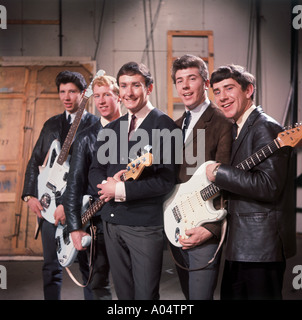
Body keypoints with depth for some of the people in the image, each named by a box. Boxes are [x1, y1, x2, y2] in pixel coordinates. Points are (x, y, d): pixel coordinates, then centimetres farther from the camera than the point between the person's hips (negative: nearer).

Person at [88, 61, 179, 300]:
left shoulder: (164, 124, -9)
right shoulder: (111, 128, 13)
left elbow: (166, 180, -17)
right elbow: (95, 170, 15)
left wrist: (121, 190, -16)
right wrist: (106, 184, -8)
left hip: (146, 225, -6)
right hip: (112, 222, 6)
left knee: (146, 294, 2)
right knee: (123, 293, 17)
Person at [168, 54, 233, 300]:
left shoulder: (222, 124, -11)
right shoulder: (177, 125, 14)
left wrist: (210, 229, -19)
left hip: (204, 229, -7)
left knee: (200, 296, -6)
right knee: (188, 294, 18)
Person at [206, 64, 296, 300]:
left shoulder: (266, 127, -16)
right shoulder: (238, 129, 15)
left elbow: (269, 186, -26)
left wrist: (218, 173, -19)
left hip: (261, 245, -10)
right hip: (240, 244, 10)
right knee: (231, 295, 19)